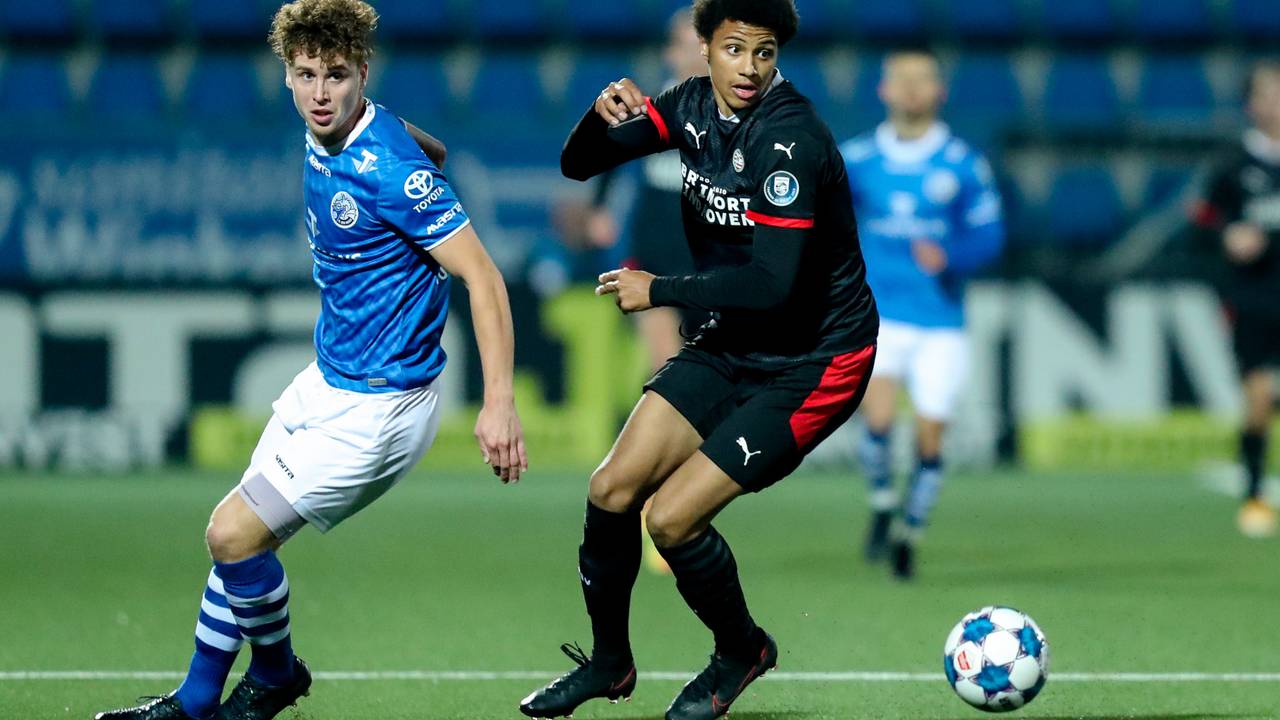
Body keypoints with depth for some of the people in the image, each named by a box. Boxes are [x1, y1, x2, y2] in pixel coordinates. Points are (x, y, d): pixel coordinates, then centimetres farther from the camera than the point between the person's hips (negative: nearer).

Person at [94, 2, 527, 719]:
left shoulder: (390, 169, -25)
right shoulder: (327, 144, 1)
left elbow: (482, 274, -26)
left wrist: (500, 403, -31)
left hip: (377, 407, -9)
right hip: (327, 383, 9)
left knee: (233, 534, -6)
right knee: (238, 532, 12)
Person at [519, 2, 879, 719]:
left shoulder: (790, 138, -26)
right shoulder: (695, 105, -2)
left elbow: (773, 283, -31)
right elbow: (579, 164, 5)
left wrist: (658, 292, -20)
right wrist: (604, 116, -18)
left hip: (812, 363, -7)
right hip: (731, 346, 7)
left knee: (672, 518, -14)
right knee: (612, 491, -1)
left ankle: (741, 650, 14)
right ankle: (609, 661, 22)